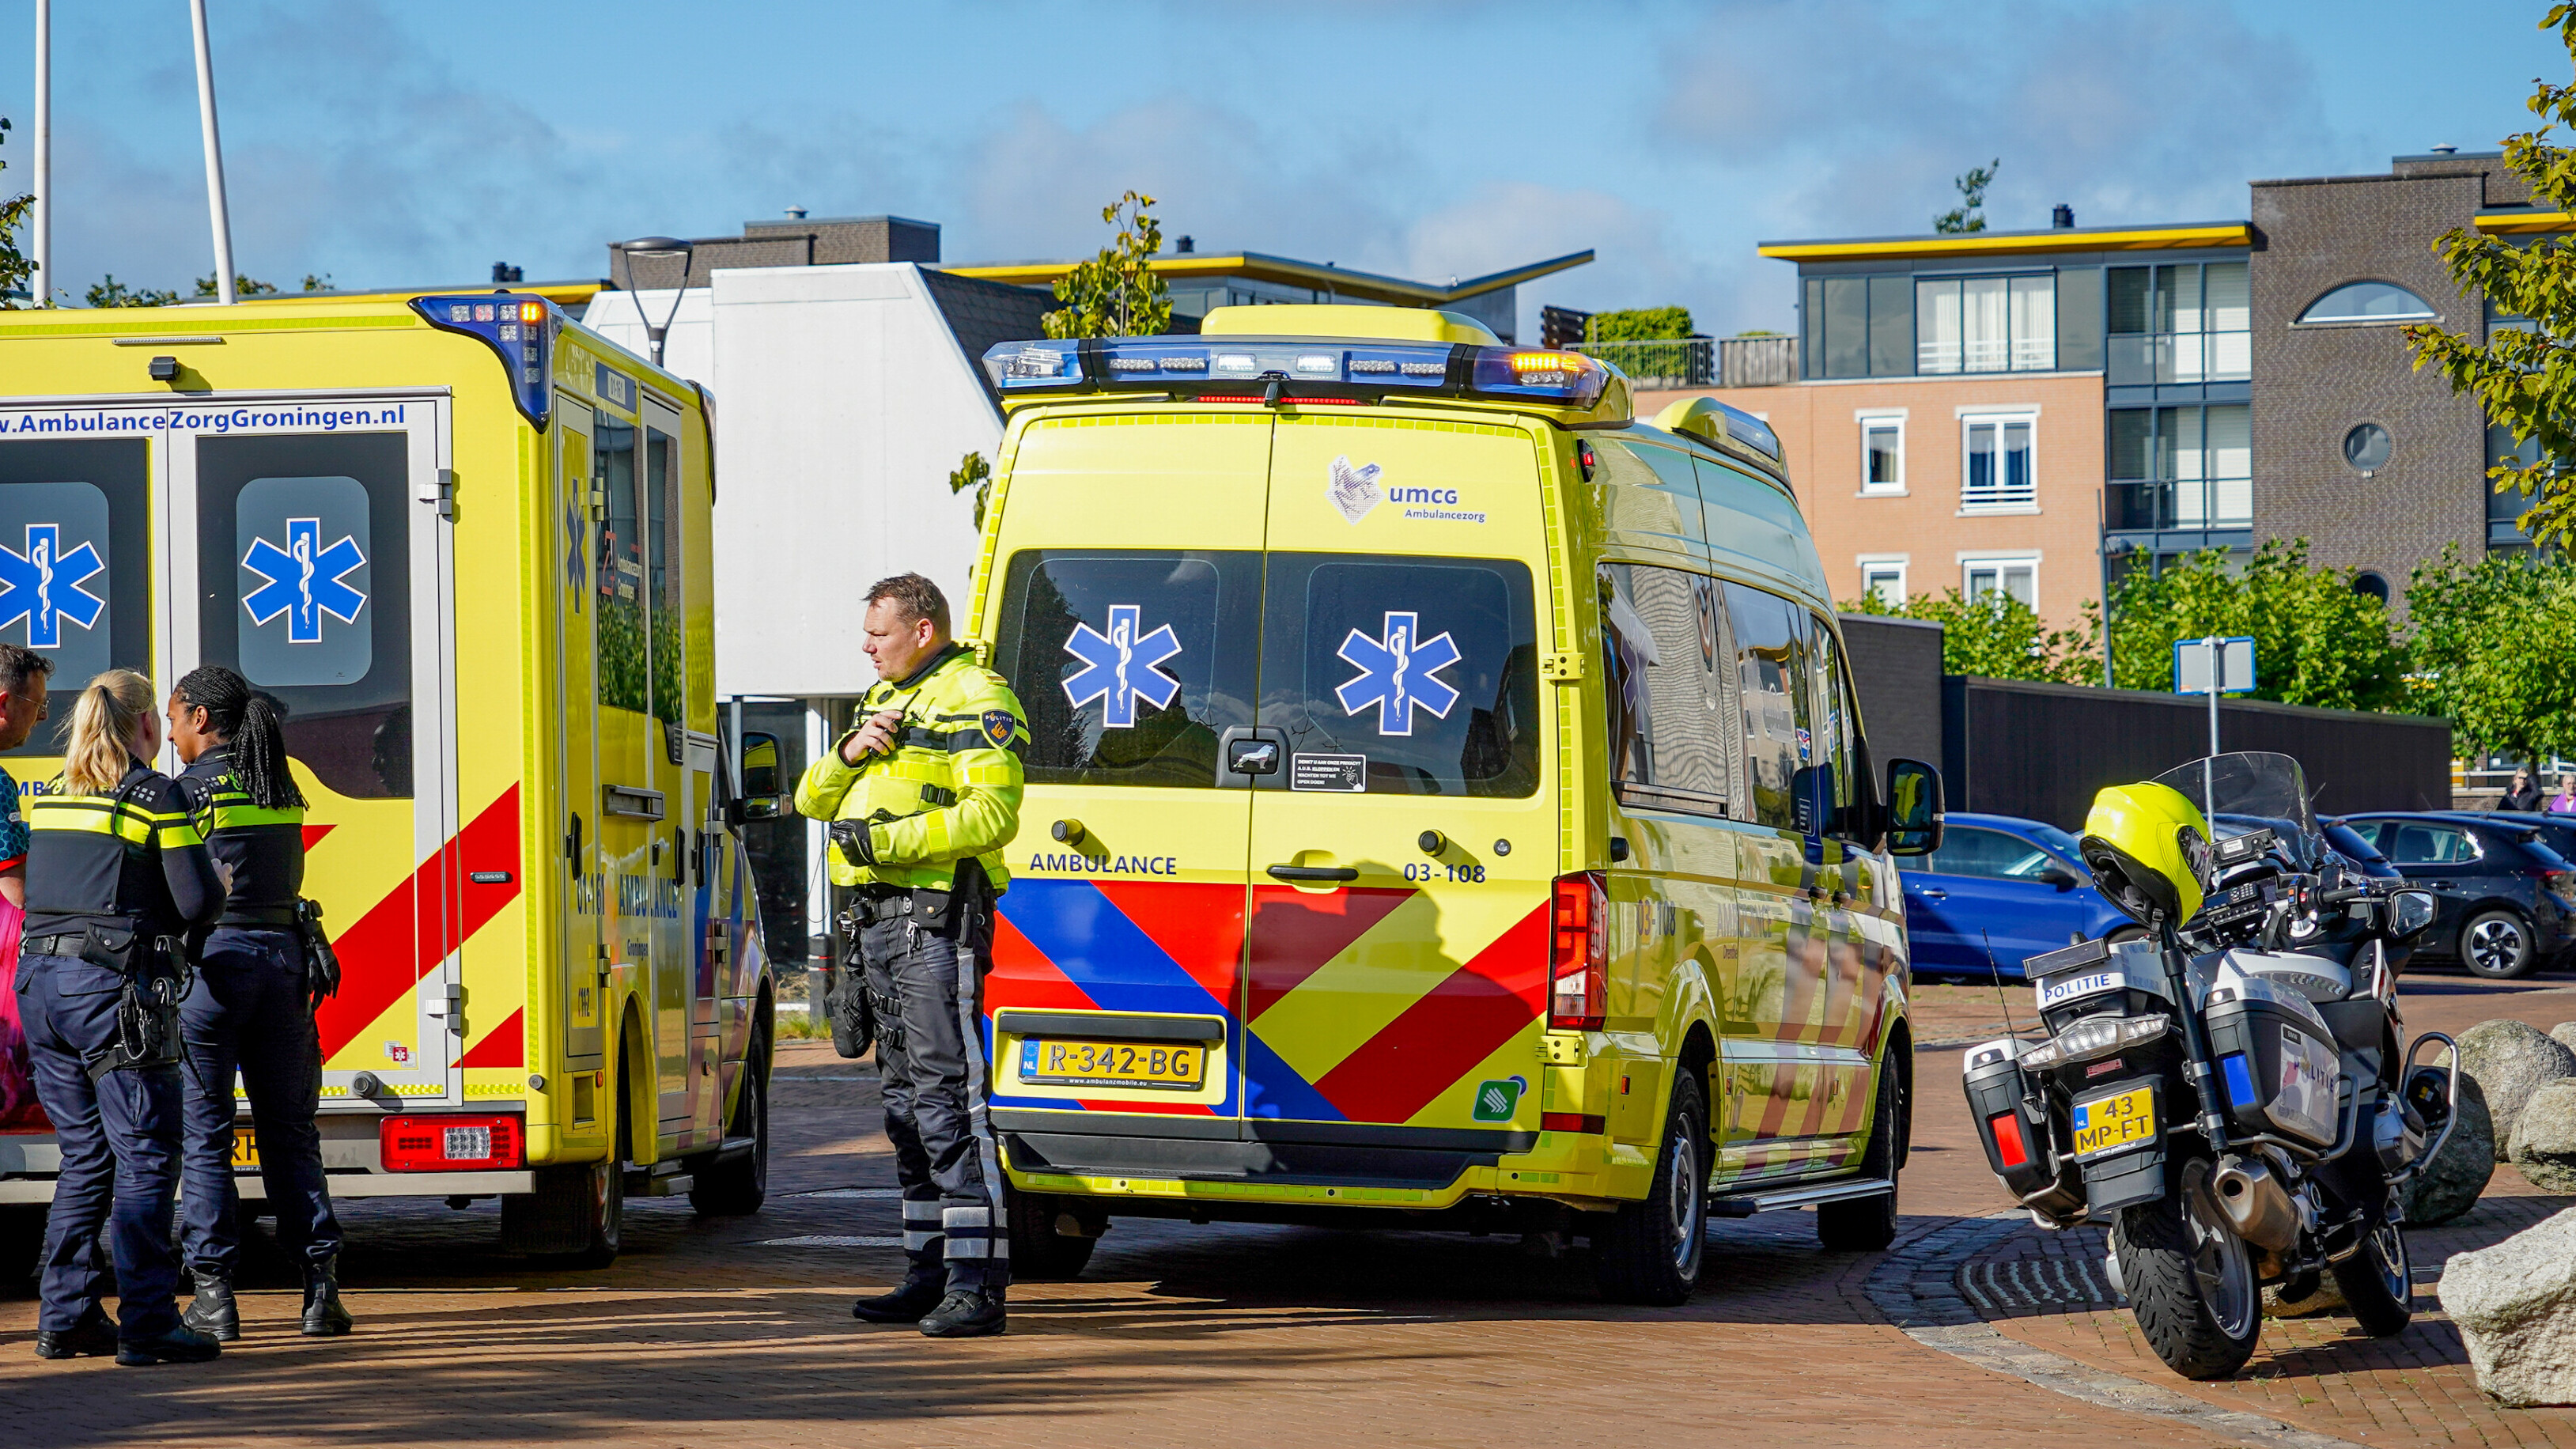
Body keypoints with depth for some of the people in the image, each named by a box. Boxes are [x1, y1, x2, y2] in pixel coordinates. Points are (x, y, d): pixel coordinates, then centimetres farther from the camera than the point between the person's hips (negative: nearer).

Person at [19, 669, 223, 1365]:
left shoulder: (52, 798, 14)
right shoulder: (154, 794, -5)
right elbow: (198, 901, -10)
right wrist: (219, 883, 12)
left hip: (41, 983, 7)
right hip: (114, 987, -7)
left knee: (85, 1157, 14)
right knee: (145, 1157, -4)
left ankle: (66, 1317, 14)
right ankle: (148, 1325, -7)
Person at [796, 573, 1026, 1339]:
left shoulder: (974, 701, -7)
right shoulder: (885, 701, 22)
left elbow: (993, 814, -20)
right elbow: (813, 798, 19)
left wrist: (885, 839, -21)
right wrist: (850, 751, -1)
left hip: (939, 915, -10)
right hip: (881, 916, 10)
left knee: (947, 1092, -14)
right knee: (906, 1095, 12)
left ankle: (977, 1284, -16)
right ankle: (931, 1275, 17)